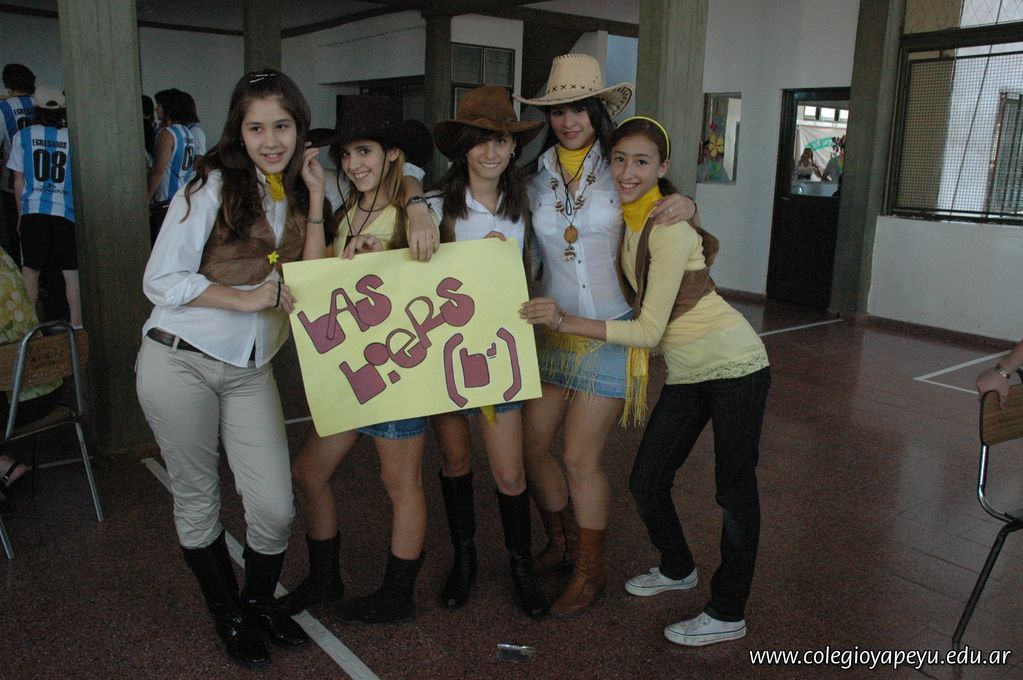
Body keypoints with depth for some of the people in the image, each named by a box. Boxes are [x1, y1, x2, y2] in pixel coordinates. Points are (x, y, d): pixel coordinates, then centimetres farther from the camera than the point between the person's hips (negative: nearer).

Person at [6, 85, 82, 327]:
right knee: (71, 271, 2)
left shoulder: (23, 136, 5)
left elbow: (18, 181, 7)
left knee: (30, 270, 9)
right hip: (66, 211, -1)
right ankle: (76, 323, 3)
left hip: (33, 210, 1)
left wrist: (21, 214, 16)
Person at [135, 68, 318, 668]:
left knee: (276, 508, 1)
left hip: (251, 371, 4)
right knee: (197, 498, 10)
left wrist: (315, 195, -4)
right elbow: (161, 280, -12)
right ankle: (229, 614, 33)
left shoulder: (296, 190, 8)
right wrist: (244, 297, -19)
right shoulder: (215, 184, -9)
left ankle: (262, 601, 30)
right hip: (180, 362, -4)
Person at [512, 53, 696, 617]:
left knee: (580, 459, 0)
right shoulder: (536, 178, 4)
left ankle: (589, 571, 23)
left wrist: (686, 207, -14)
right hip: (552, 330, 4)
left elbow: (660, 224, 9)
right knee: (530, 444, 8)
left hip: (609, 331, -4)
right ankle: (561, 544, 34)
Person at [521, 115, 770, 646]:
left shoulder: (668, 227, -20)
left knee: (734, 491, 4)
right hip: (685, 372, 8)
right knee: (645, 482, 10)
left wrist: (564, 321, -25)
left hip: (733, 365, -7)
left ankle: (728, 613, 20)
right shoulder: (625, 219, 4)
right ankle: (677, 569, 36)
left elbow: (649, 331, -22)